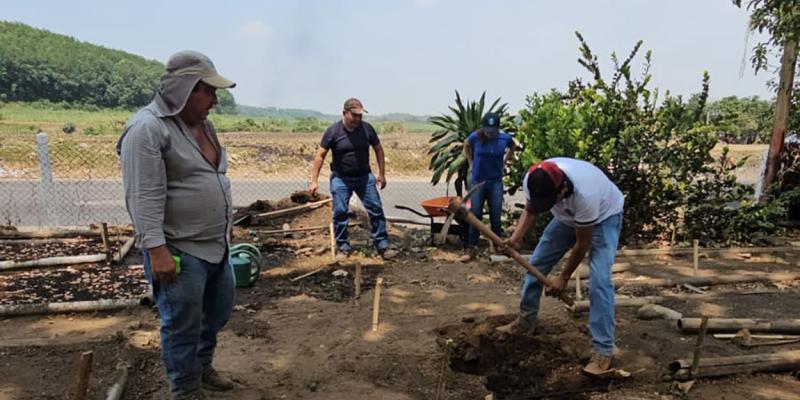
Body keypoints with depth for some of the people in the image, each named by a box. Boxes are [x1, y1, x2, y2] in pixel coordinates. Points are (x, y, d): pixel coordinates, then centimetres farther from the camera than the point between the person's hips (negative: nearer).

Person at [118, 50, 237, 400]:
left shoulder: (201, 124, 10)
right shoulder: (147, 128, -17)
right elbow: (144, 198, -21)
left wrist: (225, 229, 21)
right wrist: (157, 250, -24)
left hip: (215, 244, 9)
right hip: (179, 250, -9)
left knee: (218, 310, 21)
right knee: (183, 325, 4)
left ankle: (202, 366, 43)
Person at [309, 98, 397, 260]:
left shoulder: (367, 128, -5)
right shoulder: (333, 131, -11)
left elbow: (378, 149, 8)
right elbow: (320, 155, -8)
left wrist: (382, 174, 4)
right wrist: (314, 181, -13)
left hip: (364, 176, 2)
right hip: (341, 178, -2)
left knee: (376, 210, -1)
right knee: (340, 213, -2)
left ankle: (382, 246, 8)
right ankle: (343, 247, 13)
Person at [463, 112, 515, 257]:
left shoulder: (505, 138, -9)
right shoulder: (475, 137, -12)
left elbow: (512, 147, 15)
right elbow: (466, 145, 12)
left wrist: (504, 162, 8)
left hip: (496, 182, 1)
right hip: (478, 181, 0)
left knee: (495, 216, 5)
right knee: (475, 216, 3)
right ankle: (471, 247, 11)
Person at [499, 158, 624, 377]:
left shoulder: (584, 194, -43)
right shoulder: (532, 180, -29)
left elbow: (583, 243, -28)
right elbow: (530, 210, -7)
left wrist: (563, 277, -17)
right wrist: (515, 238, -25)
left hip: (604, 216, -6)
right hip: (568, 216, 6)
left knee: (599, 279, -21)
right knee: (536, 263, 4)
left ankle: (603, 351, -12)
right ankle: (525, 323, 22)